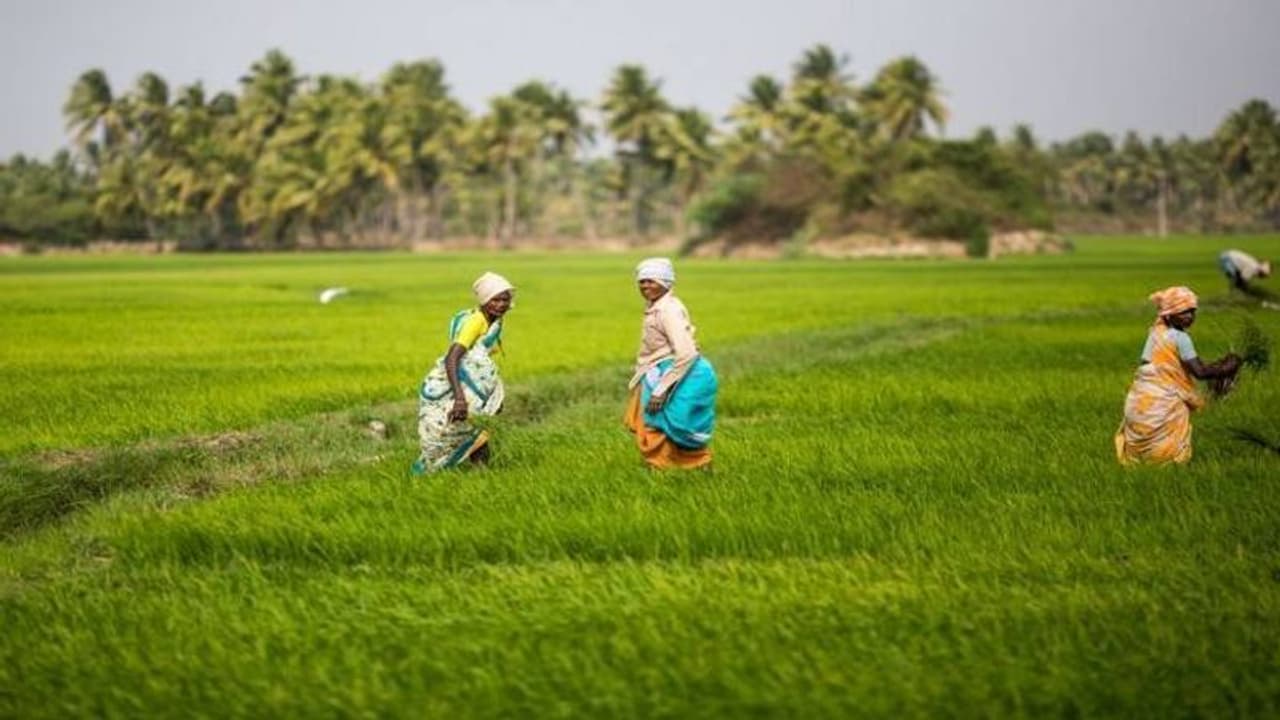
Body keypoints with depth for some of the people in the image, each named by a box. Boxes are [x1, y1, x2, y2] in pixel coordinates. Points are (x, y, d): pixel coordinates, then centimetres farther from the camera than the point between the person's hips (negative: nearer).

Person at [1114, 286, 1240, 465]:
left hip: (1139, 400, 8)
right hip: (1161, 402, -7)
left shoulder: (1156, 332, 11)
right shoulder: (1180, 338, -12)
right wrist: (1224, 370, -2)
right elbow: (1200, 372, -15)